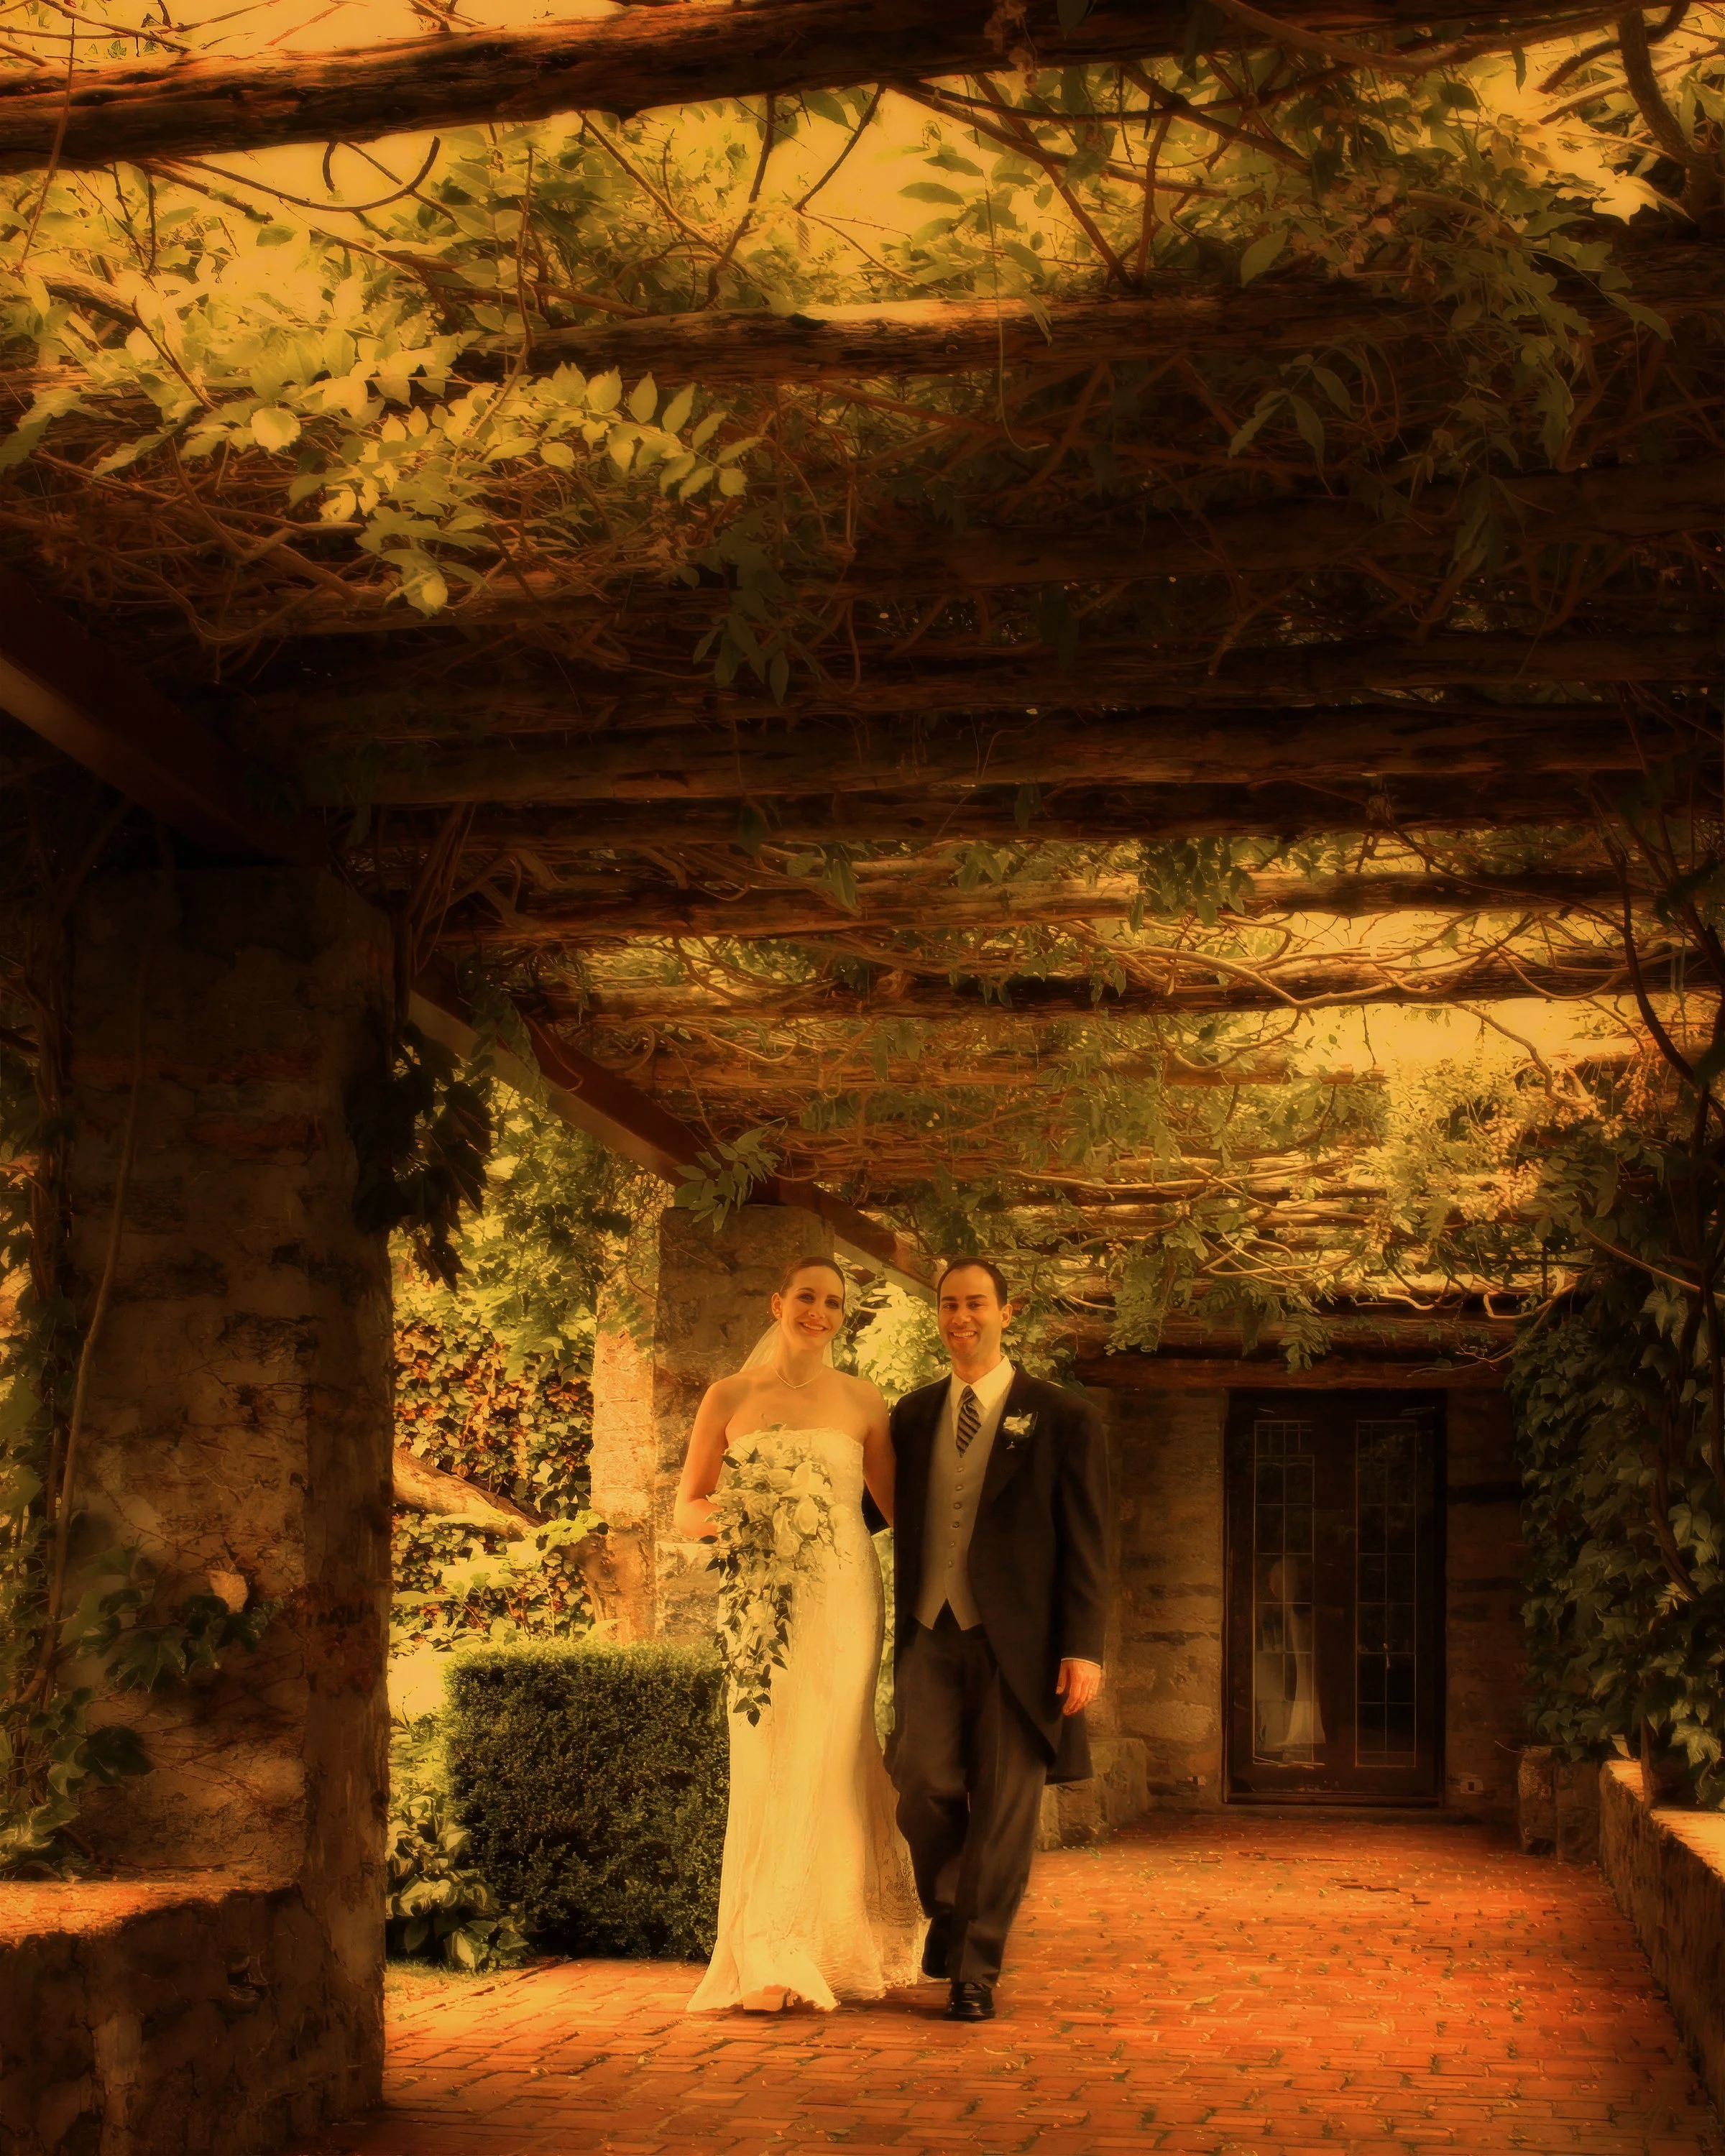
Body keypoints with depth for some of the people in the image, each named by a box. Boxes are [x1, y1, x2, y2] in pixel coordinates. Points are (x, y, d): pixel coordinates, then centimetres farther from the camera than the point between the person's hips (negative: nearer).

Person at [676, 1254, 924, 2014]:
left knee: (818, 1765, -5)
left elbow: (899, 1504, 14)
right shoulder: (731, 1397, 6)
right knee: (763, 1771, -3)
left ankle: (779, 1955, 5)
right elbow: (686, 1510, 8)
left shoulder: (861, 1403, 7)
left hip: (841, 1600, 0)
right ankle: (773, 1955, 4)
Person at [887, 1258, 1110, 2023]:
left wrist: (1083, 1648, -8)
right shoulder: (912, 1416, 14)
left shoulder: (1061, 1418, 2)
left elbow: (1085, 1544, 0)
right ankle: (946, 1910, 16)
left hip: (1016, 1639, -2)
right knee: (924, 1784, -13)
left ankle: (975, 1972, 12)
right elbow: (883, 1510, 22)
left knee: (1003, 1808, -1)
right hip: (931, 1631, 2)